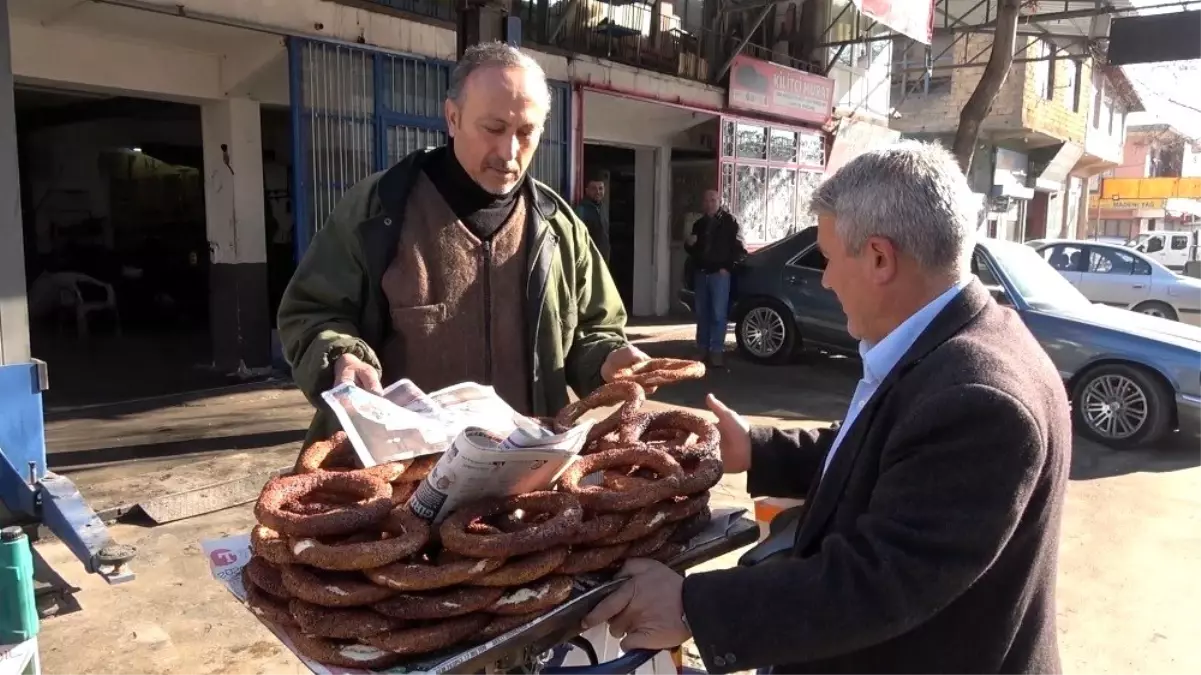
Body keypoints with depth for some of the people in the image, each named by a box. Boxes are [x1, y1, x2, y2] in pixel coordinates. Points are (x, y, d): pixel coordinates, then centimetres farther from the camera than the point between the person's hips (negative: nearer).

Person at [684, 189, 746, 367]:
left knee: (718, 314, -7)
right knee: (702, 313, 8)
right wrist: (689, 244, 1)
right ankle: (702, 349, 15)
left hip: (719, 274, -6)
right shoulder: (699, 224, 15)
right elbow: (692, 250, 24)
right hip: (701, 274, 6)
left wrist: (728, 267, -11)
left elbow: (740, 249, -5)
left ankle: (717, 351, -5)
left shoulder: (729, 222, -2)